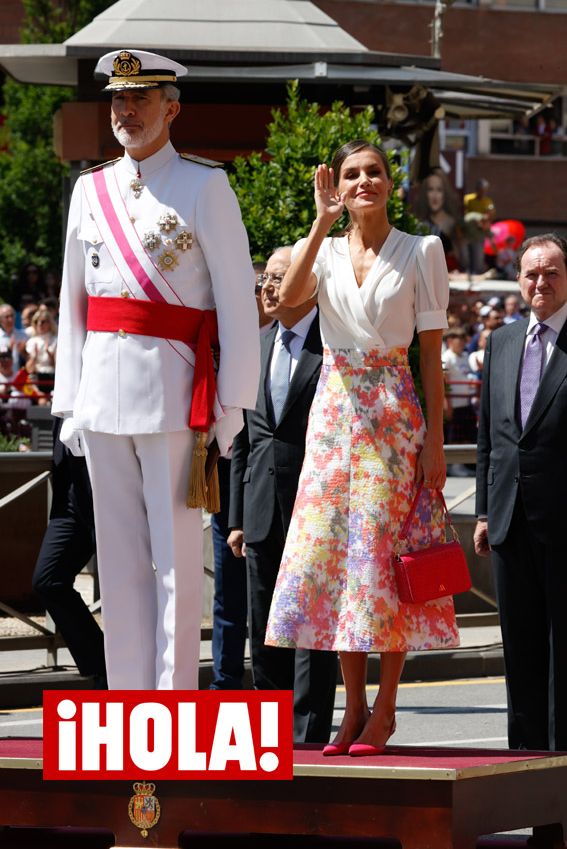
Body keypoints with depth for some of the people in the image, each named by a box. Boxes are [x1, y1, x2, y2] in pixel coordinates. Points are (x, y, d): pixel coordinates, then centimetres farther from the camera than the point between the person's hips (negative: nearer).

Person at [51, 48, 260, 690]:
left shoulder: (205, 187, -1)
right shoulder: (91, 190, 14)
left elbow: (237, 299, -4)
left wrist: (232, 402, -8)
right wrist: (68, 401, 12)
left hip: (173, 390, -5)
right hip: (103, 391, 5)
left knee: (175, 555, -4)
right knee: (119, 557, 7)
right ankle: (128, 705, 12)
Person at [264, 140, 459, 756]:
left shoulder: (420, 252, 2)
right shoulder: (324, 249, 8)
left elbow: (432, 353, 0)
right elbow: (288, 297, -14)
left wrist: (434, 439, -6)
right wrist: (324, 222, -14)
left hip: (393, 411, -3)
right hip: (334, 410, 3)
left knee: (382, 550, -6)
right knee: (329, 548, 1)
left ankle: (385, 707, 1)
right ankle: (353, 706, 8)